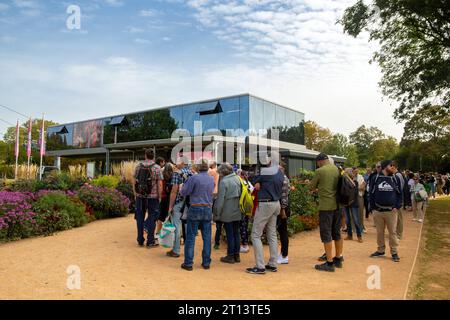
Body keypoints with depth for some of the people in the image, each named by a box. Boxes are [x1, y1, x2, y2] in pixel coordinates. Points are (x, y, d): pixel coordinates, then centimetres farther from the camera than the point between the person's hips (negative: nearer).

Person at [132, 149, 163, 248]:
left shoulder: (138, 166, 3)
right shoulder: (157, 168, -7)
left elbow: (134, 182, 6)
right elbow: (160, 184, -11)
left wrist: (135, 194, 15)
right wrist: (160, 197, -1)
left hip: (140, 196, 3)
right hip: (152, 197, -3)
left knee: (140, 217, 13)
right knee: (152, 218, 5)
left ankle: (140, 240, 19)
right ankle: (150, 241, 7)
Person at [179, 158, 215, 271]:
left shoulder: (194, 178, -11)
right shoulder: (212, 179, 5)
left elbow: (184, 192, -8)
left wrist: (183, 186, 11)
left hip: (195, 209, -4)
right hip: (208, 209, 4)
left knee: (191, 237, 3)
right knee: (207, 237, 9)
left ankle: (188, 263, 6)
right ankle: (206, 262, 16)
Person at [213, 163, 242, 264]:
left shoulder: (223, 182, -15)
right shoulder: (237, 179, 6)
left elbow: (220, 200, -16)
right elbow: (241, 195, 11)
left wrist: (216, 214, -9)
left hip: (228, 213, -7)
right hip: (237, 212, 7)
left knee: (230, 235, 2)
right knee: (236, 233, 13)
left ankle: (230, 256, 11)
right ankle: (237, 255, 21)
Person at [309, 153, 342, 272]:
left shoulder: (320, 171, -11)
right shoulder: (337, 169, 6)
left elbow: (311, 188, -2)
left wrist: (317, 188, 20)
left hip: (326, 206, -6)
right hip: (338, 205, 6)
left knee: (326, 234, 1)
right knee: (337, 233, 16)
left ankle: (329, 263, 4)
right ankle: (338, 259, 26)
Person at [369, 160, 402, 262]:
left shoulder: (395, 179, 4)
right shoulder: (376, 178, 1)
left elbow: (399, 194, 7)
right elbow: (372, 194, 5)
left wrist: (397, 207, -4)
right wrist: (373, 207, 0)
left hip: (391, 211, 0)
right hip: (378, 211, 0)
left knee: (393, 232, 3)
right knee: (379, 232, 10)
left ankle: (394, 252, 13)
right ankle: (380, 250, 23)